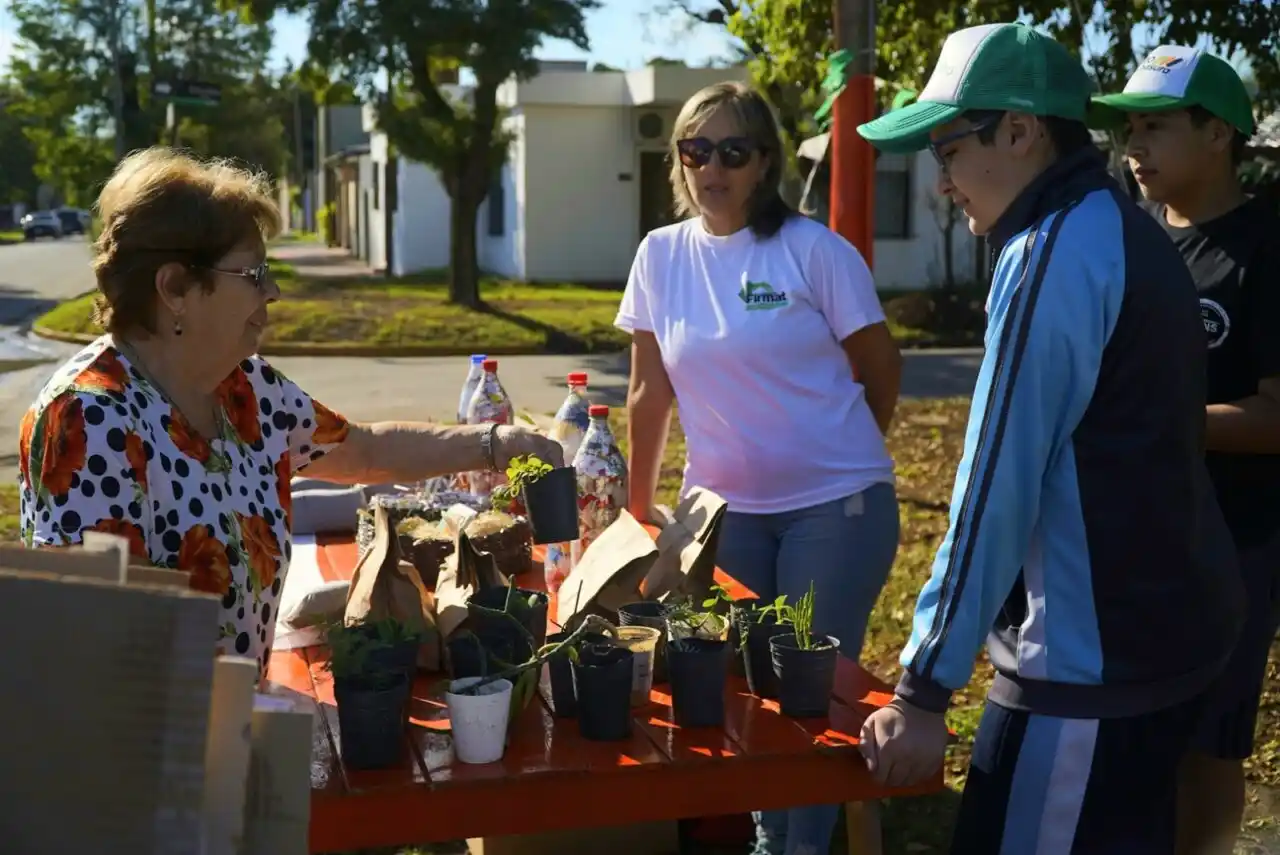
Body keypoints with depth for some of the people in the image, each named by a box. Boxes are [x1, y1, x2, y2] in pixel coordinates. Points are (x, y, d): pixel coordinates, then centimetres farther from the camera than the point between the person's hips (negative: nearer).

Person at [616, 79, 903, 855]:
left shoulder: (815, 251, -10)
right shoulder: (661, 255, 1)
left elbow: (882, 370, -1)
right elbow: (651, 393, 7)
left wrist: (840, 459, 9)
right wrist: (639, 505, 11)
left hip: (835, 507, -3)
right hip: (722, 509, 4)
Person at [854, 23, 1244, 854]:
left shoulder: (1054, 257, -19)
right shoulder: (1128, 234, 11)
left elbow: (997, 490, -22)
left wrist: (924, 690, -17)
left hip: (1092, 660, -10)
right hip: (1167, 629, 10)